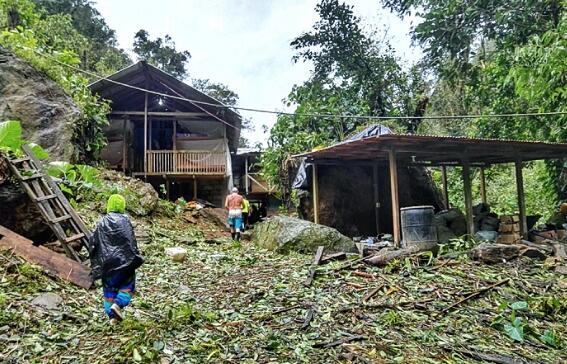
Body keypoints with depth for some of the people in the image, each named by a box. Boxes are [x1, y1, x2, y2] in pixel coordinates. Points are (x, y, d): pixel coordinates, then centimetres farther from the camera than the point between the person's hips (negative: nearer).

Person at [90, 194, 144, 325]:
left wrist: (95, 263, 17)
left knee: (109, 289, 14)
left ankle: (112, 315, 13)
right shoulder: (124, 220, -6)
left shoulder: (102, 222, 5)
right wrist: (135, 258, -3)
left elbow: (93, 242, 8)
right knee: (127, 286, 11)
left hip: (106, 263, 4)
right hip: (124, 260, -4)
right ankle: (118, 304, -11)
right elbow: (131, 240, -11)